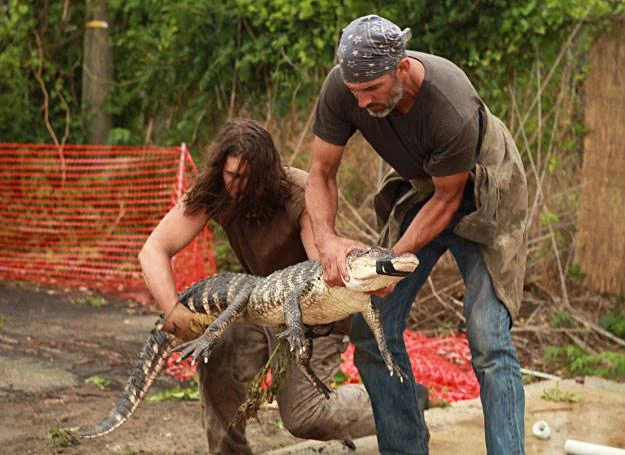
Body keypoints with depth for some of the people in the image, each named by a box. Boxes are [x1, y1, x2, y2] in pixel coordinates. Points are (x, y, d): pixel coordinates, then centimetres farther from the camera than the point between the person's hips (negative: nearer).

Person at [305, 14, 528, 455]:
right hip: (416, 190, 5)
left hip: (480, 195, -5)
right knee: (372, 326, -1)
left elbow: (447, 200, -22)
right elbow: (322, 172, -12)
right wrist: (327, 239, -28)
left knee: (488, 340, -16)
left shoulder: (453, 110, -37)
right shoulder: (341, 88, -23)